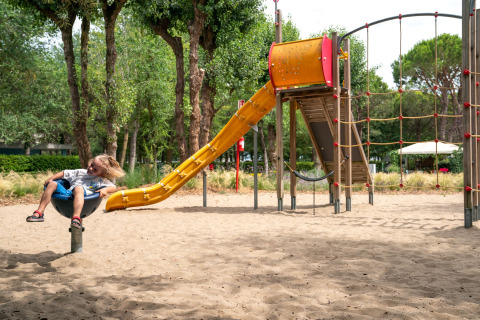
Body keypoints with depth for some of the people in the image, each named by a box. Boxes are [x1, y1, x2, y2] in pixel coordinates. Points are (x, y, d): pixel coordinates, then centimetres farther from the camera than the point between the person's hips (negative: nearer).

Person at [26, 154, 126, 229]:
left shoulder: (101, 181, 15)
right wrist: (51, 178, 20)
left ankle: (76, 219, -57)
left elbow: (114, 187, 2)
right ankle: (39, 213, -20)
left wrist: (105, 190, -19)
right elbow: (65, 173, 33)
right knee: (52, 184, -14)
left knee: (78, 188, -37)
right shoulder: (81, 172, 30)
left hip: (81, 196, -5)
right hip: (67, 193, 5)